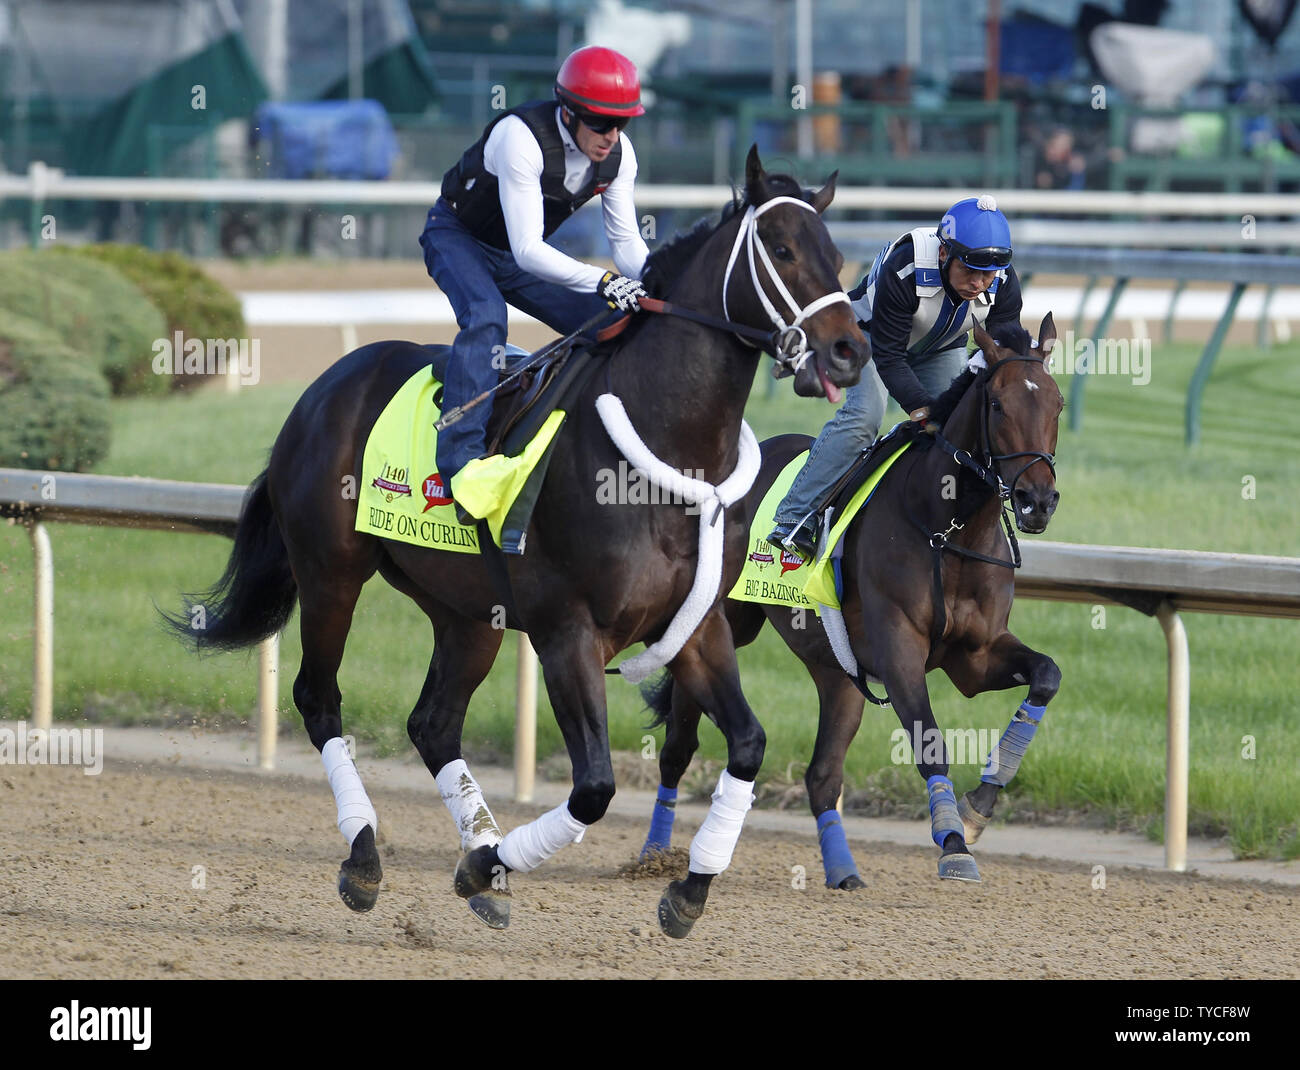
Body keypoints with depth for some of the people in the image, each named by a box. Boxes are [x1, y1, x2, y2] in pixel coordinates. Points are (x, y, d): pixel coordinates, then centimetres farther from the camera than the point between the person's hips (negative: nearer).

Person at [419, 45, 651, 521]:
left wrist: (653, 287, -29)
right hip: (457, 237, -7)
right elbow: (526, 250, -39)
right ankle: (462, 467, -42)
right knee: (485, 317, -35)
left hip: (522, 252, 7)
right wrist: (603, 281, -49)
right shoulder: (522, 137, -36)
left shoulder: (619, 155, -15)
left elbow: (626, 240, -8)